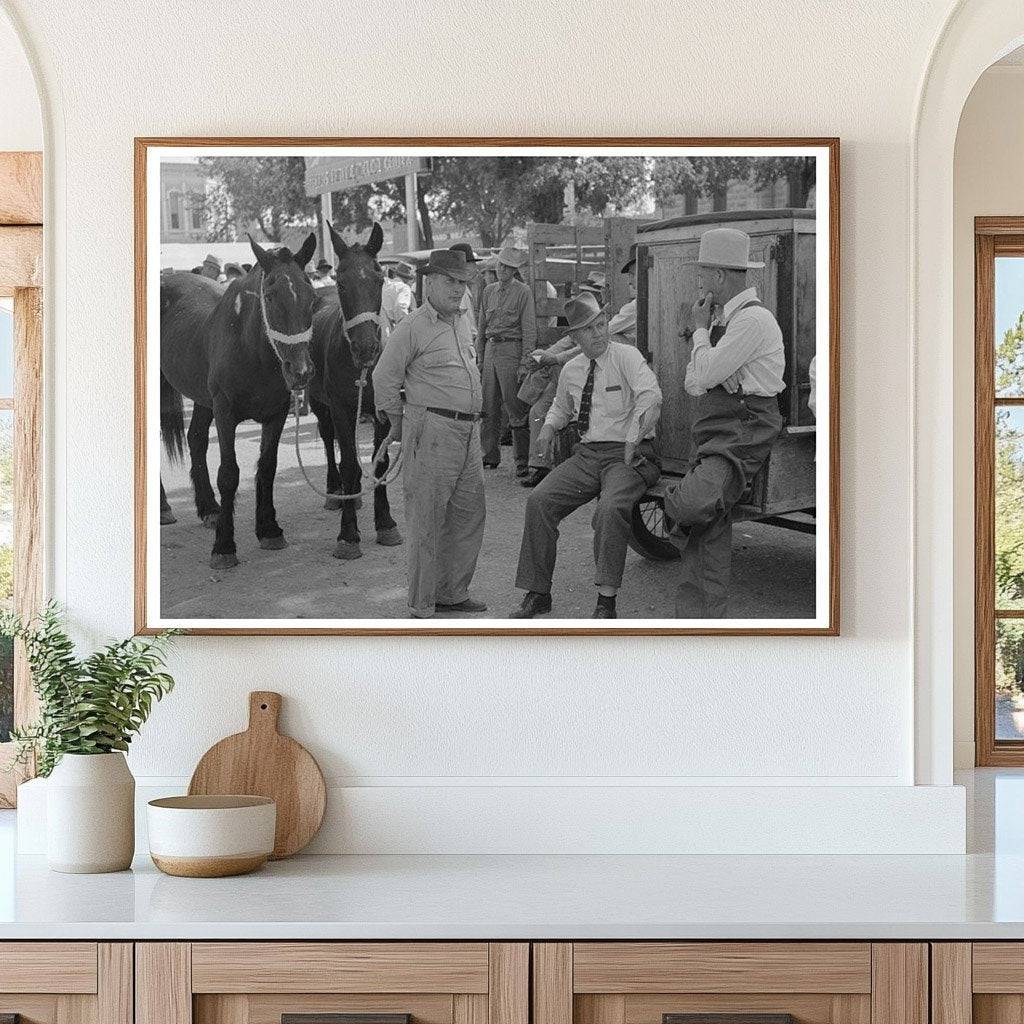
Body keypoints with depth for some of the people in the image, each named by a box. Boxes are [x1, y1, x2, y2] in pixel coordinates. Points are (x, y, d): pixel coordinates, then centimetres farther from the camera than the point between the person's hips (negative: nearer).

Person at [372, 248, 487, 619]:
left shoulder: (462, 321, 15)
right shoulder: (413, 327, -9)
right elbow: (384, 377, -6)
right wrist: (397, 424, 3)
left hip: (468, 430, 8)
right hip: (432, 431, -8)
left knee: (469, 514, 14)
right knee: (427, 519, -4)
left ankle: (452, 593, 28)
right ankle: (422, 608, 1)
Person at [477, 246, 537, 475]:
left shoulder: (523, 292, -3)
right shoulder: (489, 291, 14)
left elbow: (529, 330, -7)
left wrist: (525, 363, -14)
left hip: (511, 348, -6)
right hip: (490, 349, 6)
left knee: (516, 409, -6)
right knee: (488, 408, 8)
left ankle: (522, 462, -2)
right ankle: (490, 456, 17)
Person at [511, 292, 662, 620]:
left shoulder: (625, 357, -7)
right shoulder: (571, 370, 12)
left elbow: (651, 396, -24)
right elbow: (562, 405, 33)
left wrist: (633, 440, -32)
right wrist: (550, 425, 13)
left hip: (628, 455, -6)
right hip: (587, 454, 6)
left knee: (611, 508, -34)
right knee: (539, 500, -13)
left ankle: (606, 602, -25)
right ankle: (537, 593, -3)